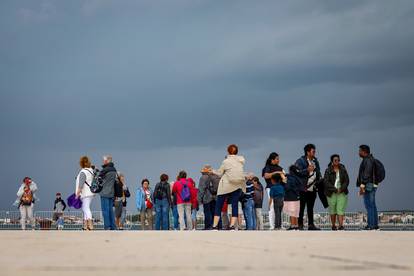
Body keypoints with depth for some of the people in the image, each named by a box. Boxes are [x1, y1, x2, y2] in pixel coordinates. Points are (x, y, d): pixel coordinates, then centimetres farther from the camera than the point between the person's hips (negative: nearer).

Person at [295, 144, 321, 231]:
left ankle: (311, 225, 15)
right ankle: (300, 225, 0)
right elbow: (297, 172, -16)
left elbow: (318, 172, 25)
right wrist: (307, 170, -20)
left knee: (310, 208, 11)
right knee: (301, 207, -4)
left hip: (312, 189, 6)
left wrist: (319, 179, 8)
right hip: (303, 189, -6)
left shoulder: (315, 161, 14)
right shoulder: (300, 161, -7)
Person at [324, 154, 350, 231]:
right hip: (331, 193, -1)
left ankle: (341, 226, -14)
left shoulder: (343, 170, 7)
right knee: (333, 210, 4)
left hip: (342, 193, 1)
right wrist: (335, 189, -13)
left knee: (340, 209, -8)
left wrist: (341, 189, -9)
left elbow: (347, 180, 6)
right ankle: (333, 225, 16)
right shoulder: (328, 170, -1)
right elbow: (326, 181, -7)